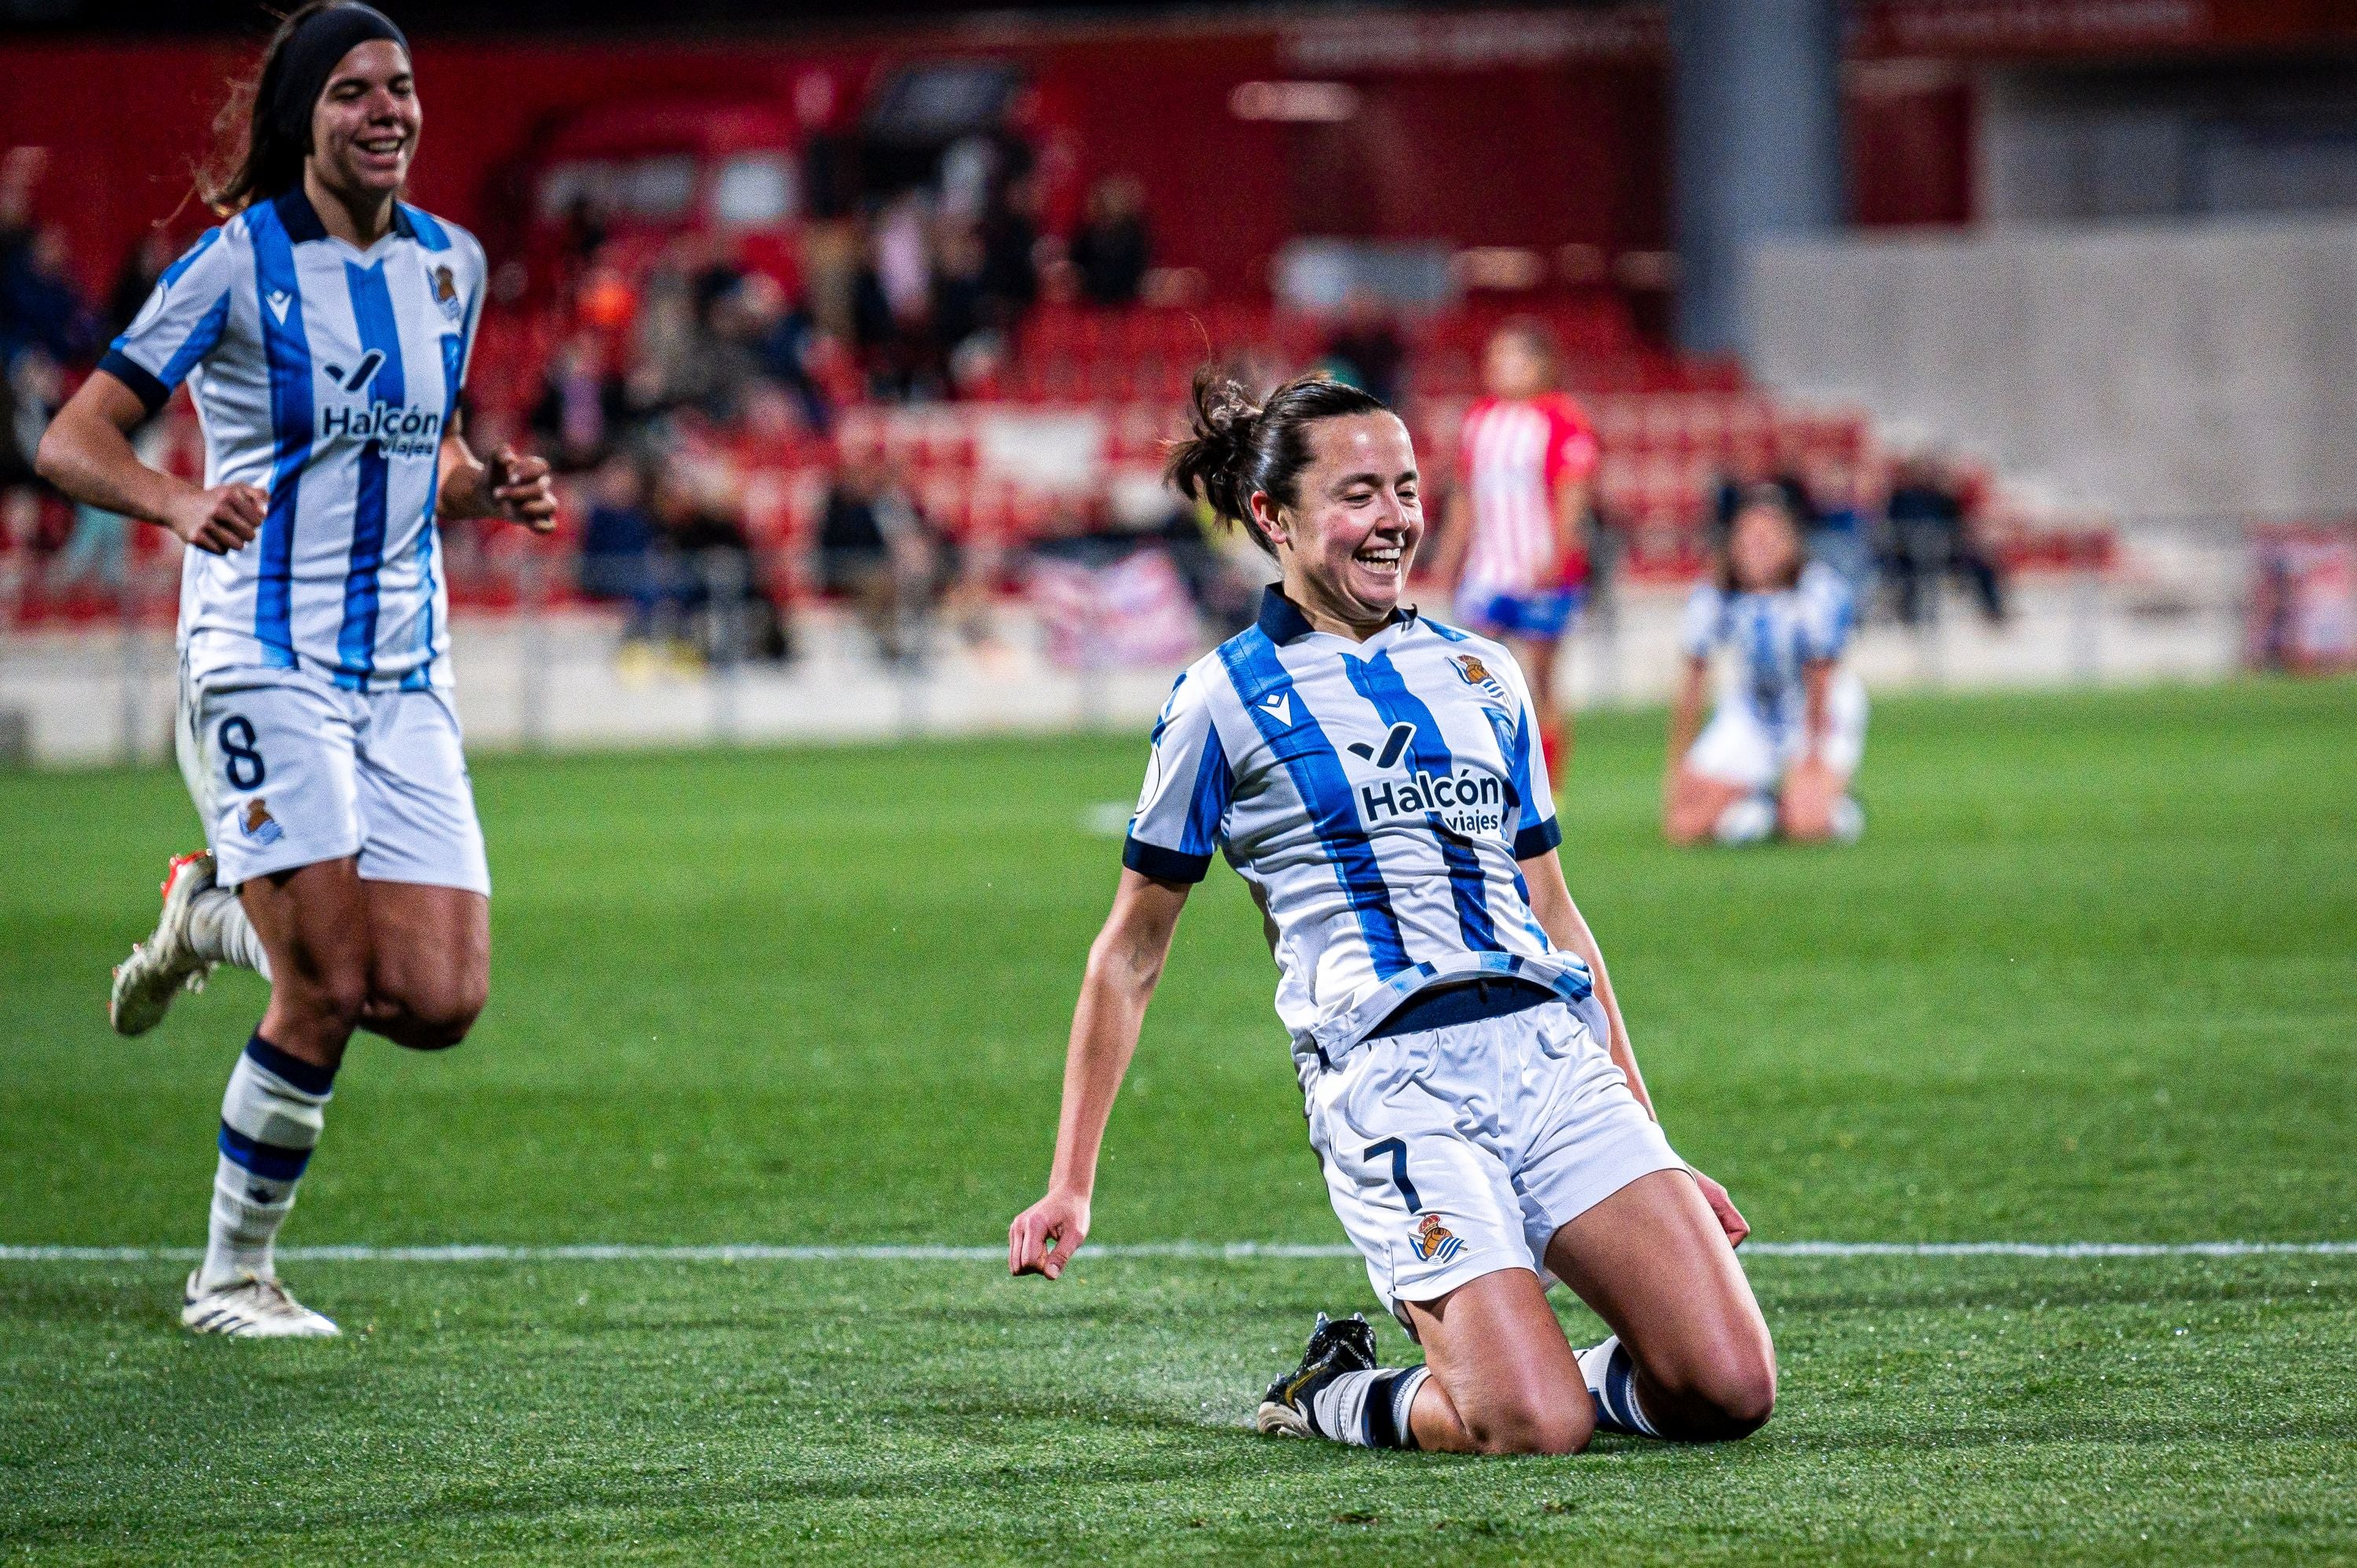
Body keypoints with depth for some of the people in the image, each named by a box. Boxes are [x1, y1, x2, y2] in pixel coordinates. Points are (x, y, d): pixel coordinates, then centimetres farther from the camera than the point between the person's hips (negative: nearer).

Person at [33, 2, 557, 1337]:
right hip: (264, 663, -6)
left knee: (439, 1002, -6)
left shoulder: (451, 264, 9)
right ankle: (234, 1276, 12)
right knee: (327, 994, -15)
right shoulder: (238, 263, -8)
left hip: (406, 676, 6)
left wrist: (490, 487, 1)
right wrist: (183, 504, -30)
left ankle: (220, 911, 23)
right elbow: (74, 441, -10)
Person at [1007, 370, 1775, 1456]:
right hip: (1389, 1074, -5)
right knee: (1533, 1430, -21)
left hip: (1552, 1046, 5)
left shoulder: (1482, 674, 19)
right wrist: (1069, 1187, 8)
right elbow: (1130, 953, 11)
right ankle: (1333, 1397, 10)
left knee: (1728, 1388, -13)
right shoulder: (1224, 699, 5)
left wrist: (1652, 1146, 21)